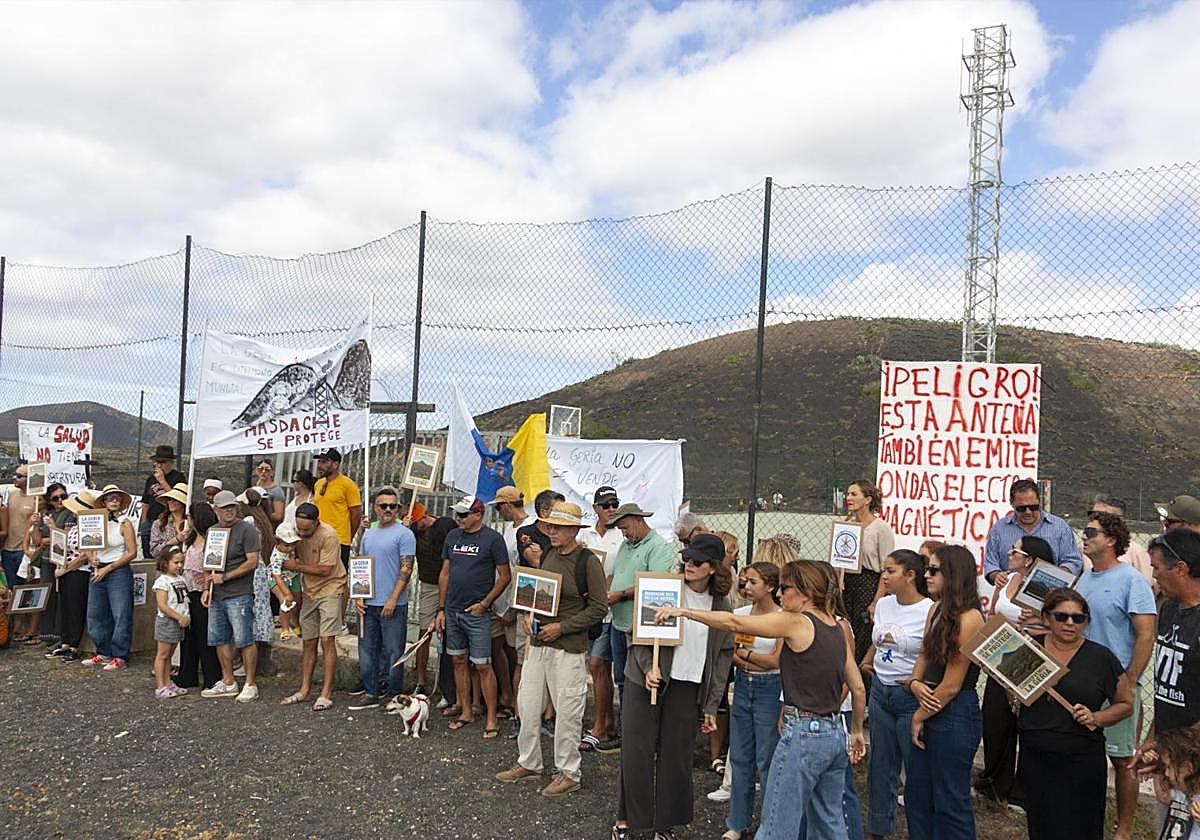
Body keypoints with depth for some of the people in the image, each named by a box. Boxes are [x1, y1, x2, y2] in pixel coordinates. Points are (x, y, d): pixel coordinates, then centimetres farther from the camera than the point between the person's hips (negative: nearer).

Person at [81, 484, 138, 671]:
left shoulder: (124, 523, -4)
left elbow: (132, 553, -8)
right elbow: (89, 547, 17)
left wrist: (107, 569, -9)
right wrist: (93, 560, -5)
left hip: (119, 572, -5)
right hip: (98, 572, 5)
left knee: (120, 616, -4)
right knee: (95, 615, 9)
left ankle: (119, 657, 4)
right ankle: (103, 653, 21)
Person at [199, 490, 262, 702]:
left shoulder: (247, 530, -7)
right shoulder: (212, 531, 15)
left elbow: (252, 562, -13)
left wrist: (225, 577, -13)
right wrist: (207, 588, 8)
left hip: (239, 595, -7)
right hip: (216, 596, 7)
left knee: (244, 640, -6)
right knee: (220, 639, 12)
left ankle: (251, 685, 2)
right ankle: (228, 683, 23)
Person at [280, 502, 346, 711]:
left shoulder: (328, 535, -22)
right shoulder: (296, 533, -1)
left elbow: (325, 570, -21)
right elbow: (294, 558, 13)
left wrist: (297, 566, -14)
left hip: (330, 590, -7)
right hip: (309, 592, 7)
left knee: (327, 640, -11)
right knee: (309, 643, 11)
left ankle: (326, 694, -9)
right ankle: (304, 690, 18)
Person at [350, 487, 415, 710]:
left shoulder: (404, 534, -7)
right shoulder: (368, 534, 14)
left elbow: (406, 569, -12)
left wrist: (392, 600, -17)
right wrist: (358, 596, 5)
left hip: (393, 606, -6)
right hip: (368, 604, 6)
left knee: (393, 653, 1)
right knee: (367, 650, 12)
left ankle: (396, 697, 12)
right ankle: (371, 694, 24)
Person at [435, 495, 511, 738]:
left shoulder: (492, 539, -8)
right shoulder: (452, 536, 9)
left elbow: (505, 576, -7)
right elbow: (445, 574, 13)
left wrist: (484, 603, -13)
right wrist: (441, 609, 9)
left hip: (477, 613, -6)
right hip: (452, 610, 6)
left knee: (483, 666, -4)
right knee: (459, 661, 12)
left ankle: (491, 719, 3)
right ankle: (466, 711, 24)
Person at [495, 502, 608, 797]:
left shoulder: (588, 561, -12)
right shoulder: (547, 555, 8)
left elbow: (599, 607, -13)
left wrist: (561, 627, -15)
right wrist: (528, 615, 0)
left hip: (568, 648, -7)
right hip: (538, 642, 7)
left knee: (567, 711, 1)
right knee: (527, 705, 14)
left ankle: (568, 773, 16)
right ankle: (528, 763, 30)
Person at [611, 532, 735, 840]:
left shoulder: (721, 605, 4)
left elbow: (723, 655, 8)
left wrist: (711, 705, 6)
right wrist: (649, 668, -21)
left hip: (687, 687, 2)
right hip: (646, 679, -2)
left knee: (676, 755, 7)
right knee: (637, 751, 3)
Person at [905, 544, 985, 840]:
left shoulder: (969, 618, -19)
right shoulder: (936, 610, 7)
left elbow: (951, 686, -17)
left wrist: (920, 716, -7)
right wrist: (915, 684, -8)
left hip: (955, 715, -9)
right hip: (930, 709, 9)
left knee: (950, 802, 5)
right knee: (916, 794, 17)